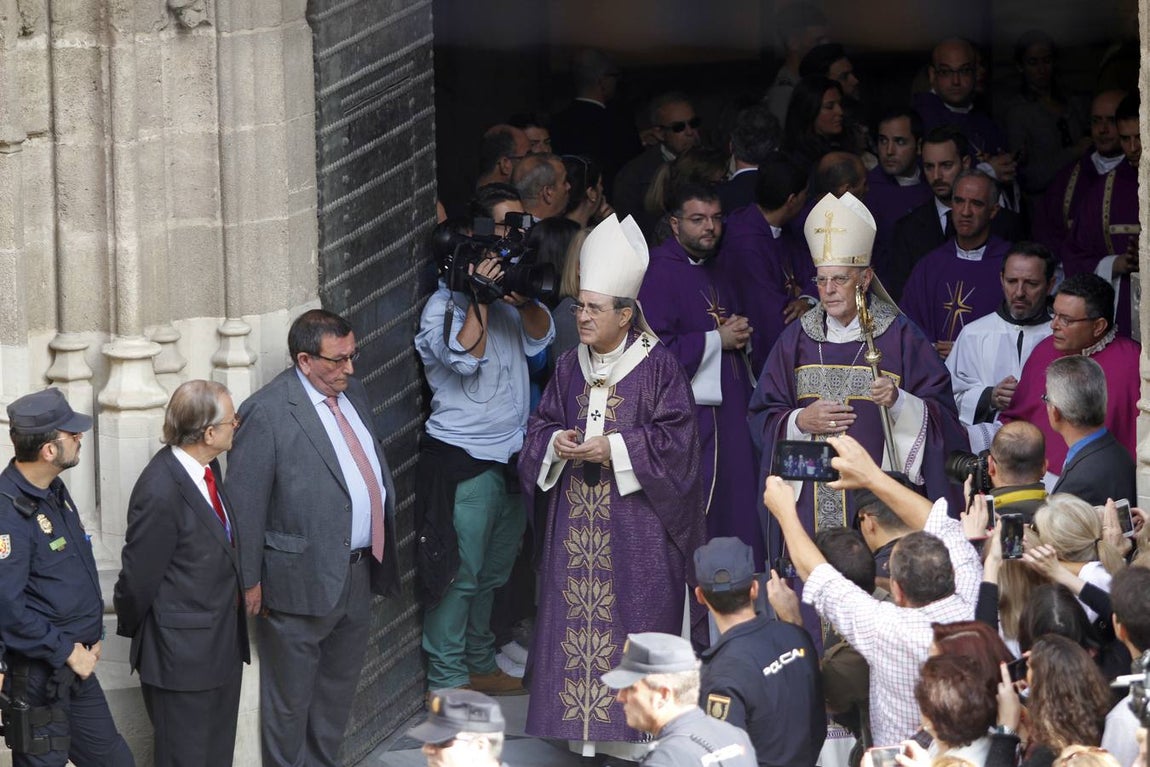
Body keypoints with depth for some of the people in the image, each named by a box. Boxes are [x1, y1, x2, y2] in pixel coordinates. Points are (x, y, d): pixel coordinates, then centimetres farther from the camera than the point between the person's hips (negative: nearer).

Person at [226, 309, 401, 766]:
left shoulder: (352, 393, 6)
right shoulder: (267, 412, -19)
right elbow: (244, 502, -17)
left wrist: (380, 557, 16)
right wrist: (250, 582, -14)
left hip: (359, 574, 8)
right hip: (303, 582, -8)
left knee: (339, 688, 22)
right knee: (291, 698, 8)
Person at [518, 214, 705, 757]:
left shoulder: (659, 367, -7)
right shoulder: (569, 367, 9)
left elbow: (676, 438, -10)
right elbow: (540, 426, 15)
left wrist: (614, 448, -18)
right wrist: (555, 443, -8)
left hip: (635, 524, -5)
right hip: (577, 523, 5)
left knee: (631, 616, -4)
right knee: (576, 616, 4)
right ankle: (584, 725, 12)